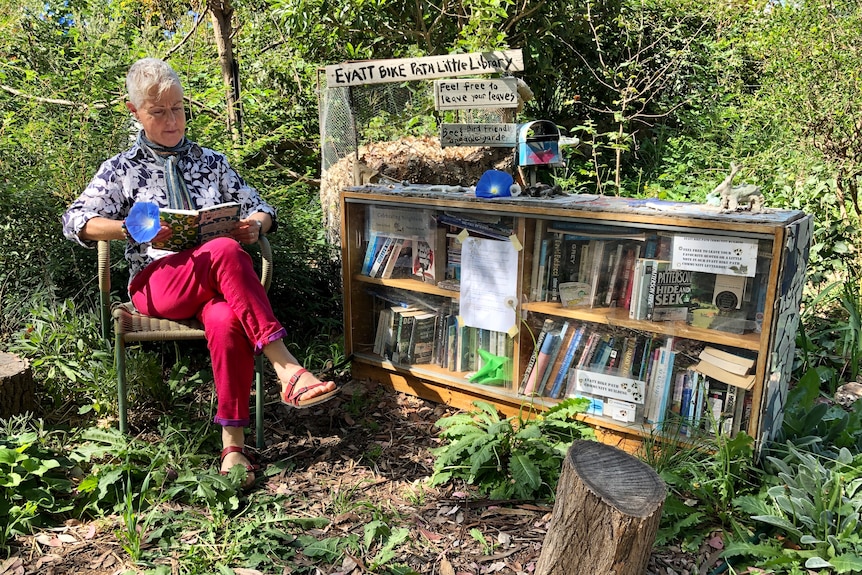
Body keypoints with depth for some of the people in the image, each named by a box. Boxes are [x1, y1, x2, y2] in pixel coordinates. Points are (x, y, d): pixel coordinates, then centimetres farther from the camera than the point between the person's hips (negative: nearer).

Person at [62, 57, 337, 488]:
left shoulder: (211, 162, 22)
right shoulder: (122, 170, 15)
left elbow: (260, 208, 19)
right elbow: (75, 221, 2)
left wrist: (256, 223, -7)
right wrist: (133, 229, -17)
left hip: (216, 283, 2)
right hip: (157, 283, -2)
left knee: (226, 321, -37)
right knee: (226, 251, -35)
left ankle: (233, 444, -33)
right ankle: (286, 370, -41)